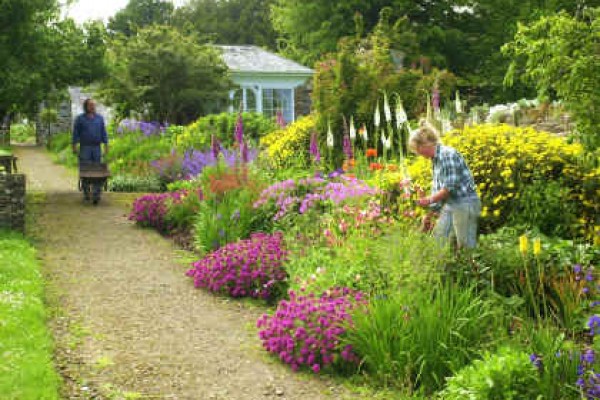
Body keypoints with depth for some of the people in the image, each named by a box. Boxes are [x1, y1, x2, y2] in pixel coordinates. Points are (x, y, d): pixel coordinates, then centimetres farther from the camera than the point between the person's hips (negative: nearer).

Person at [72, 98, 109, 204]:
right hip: (84, 148, -2)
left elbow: (103, 133, 9)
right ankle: (86, 193, 10)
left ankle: (96, 195, -8)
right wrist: (74, 147, -5)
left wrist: (106, 146, 3)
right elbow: (75, 133, 0)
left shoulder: (99, 118, 9)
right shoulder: (80, 119, 1)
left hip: (97, 148, 2)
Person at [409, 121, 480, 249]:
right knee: (437, 240, 9)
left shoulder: (448, 154, -16)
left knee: (466, 246, -3)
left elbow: (450, 187, -19)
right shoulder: (435, 159, 11)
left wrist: (430, 200, -9)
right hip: (449, 205, 9)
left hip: (465, 204, -9)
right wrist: (430, 214, 16)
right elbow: (438, 189, 16)